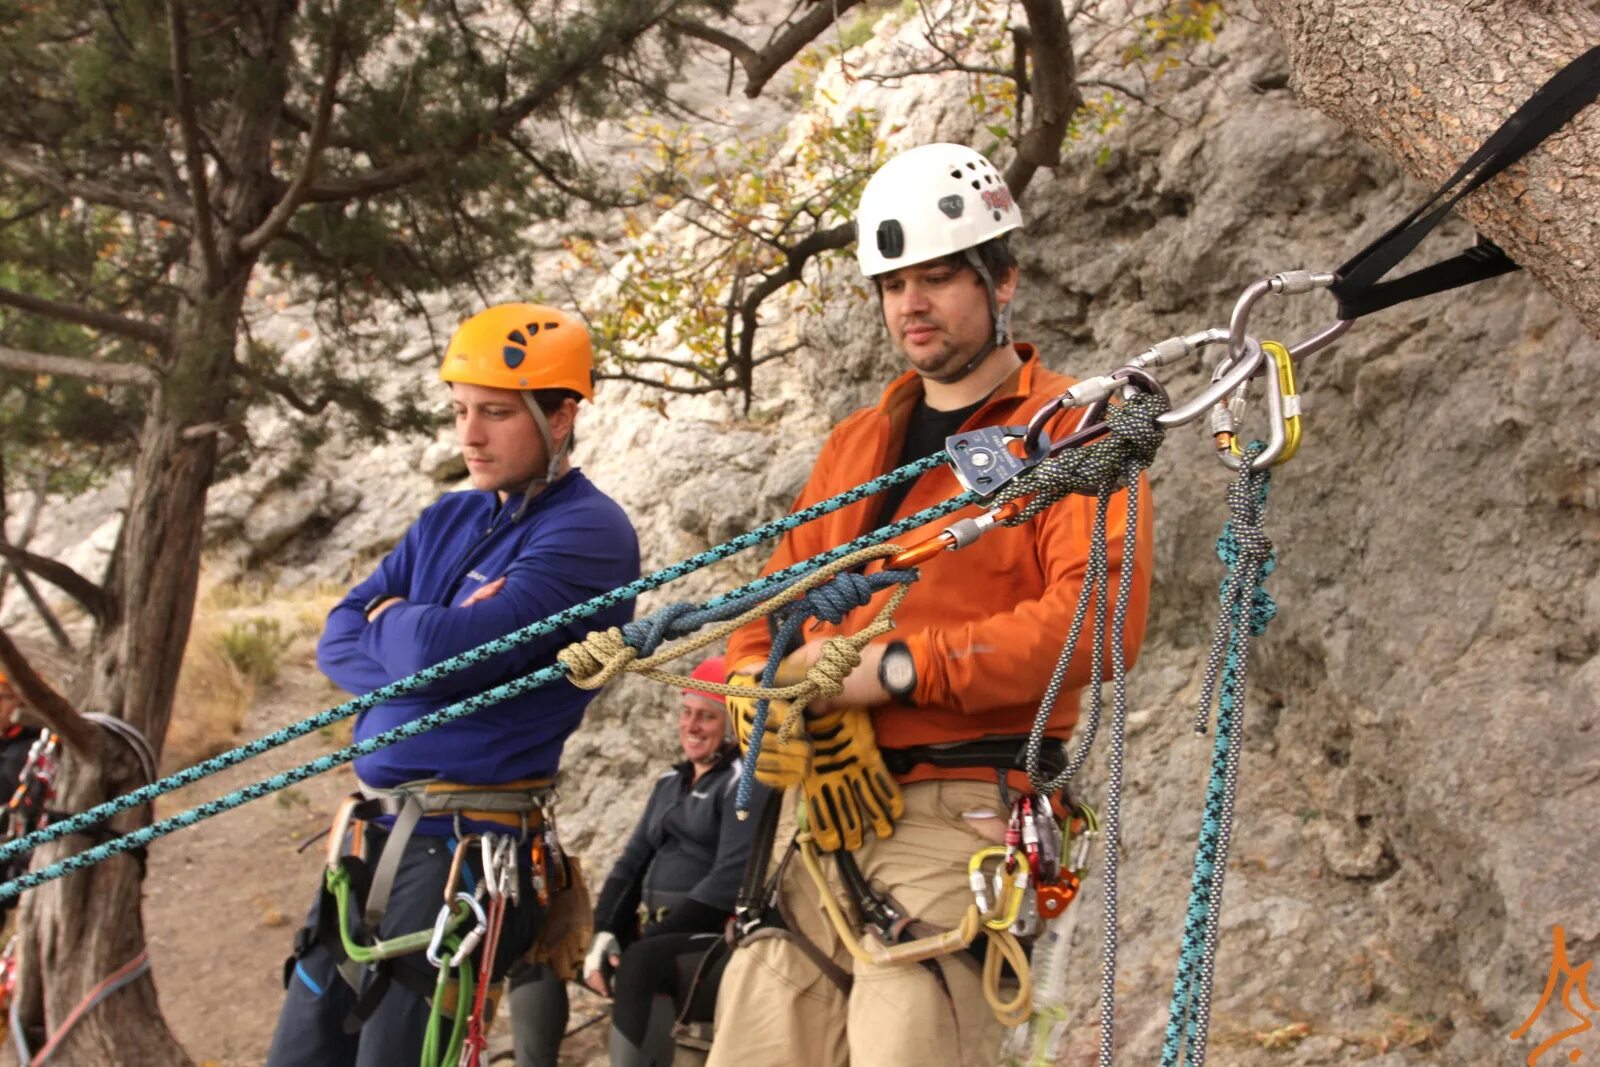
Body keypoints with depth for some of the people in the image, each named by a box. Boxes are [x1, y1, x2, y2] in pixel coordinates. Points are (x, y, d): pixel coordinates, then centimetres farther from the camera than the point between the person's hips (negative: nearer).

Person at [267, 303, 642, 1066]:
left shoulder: (587, 531, -10)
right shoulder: (450, 520, 15)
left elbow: (451, 653, -21)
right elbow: (338, 641, 8)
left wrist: (390, 620, 0)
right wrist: (423, 638, -11)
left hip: (464, 849, -8)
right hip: (371, 832, 8)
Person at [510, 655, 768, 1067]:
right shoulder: (670, 782, 19)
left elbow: (730, 881, -16)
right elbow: (633, 860, 14)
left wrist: (653, 937, -18)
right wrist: (605, 931, -3)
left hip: (716, 940, -8)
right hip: (651, 934, 8)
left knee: (640, 964, -37)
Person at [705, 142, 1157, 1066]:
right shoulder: (856, 443, 20)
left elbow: (1101, 616, -14)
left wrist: (898, 667, -17)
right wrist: (763, 695, -5)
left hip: (963, 821, -6)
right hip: (833, 822, 6)